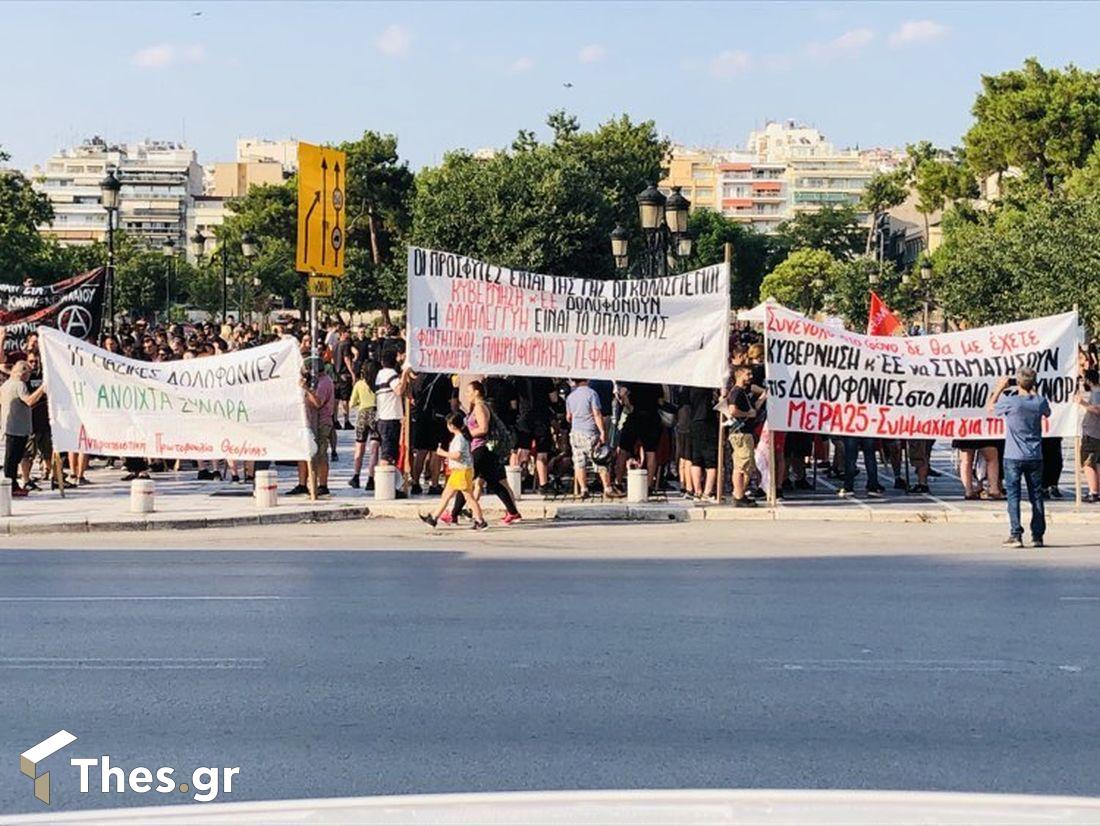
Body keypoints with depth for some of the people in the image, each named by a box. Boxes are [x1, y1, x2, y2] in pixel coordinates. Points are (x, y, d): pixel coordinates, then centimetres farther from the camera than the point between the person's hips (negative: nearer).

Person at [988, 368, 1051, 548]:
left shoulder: (1010, 401, -13)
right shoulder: (1040, 402, -3)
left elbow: (990, 407, 5)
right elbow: (1047, 413, 22)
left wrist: (1000, 388, 12)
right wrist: (1034, 392, 21)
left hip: (1013, 457, -3)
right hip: (1035, 457, 3)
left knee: (1013, 495, 0)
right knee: (1036, 496, 9)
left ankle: (1016, 535, -7)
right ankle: (1037, 536, 11)